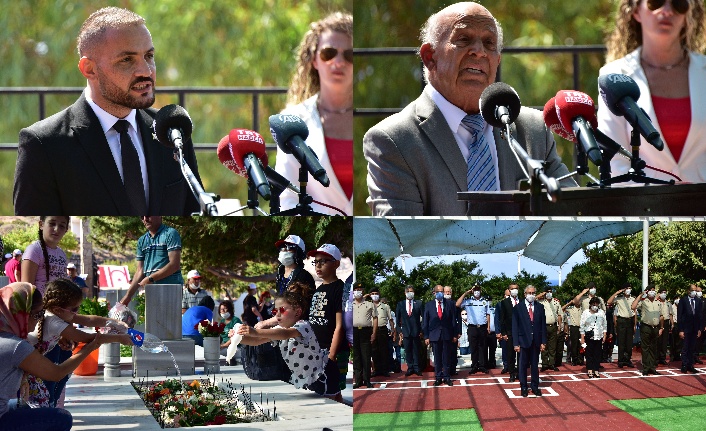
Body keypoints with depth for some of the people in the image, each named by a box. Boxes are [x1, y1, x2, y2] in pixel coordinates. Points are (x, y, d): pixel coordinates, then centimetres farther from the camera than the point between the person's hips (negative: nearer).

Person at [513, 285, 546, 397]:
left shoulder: (540, 308, 6)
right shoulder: (518, 308, -2)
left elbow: (543, 325, 6)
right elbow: (515, 327, -3)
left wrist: (543, 342, 0)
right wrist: (516, 343, -9)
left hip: (536, 341, 2)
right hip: (524, 341, -2)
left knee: (535, 365, 8)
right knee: (523, 365, 5)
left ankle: (535, 387, 16)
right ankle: (523, 387, 13)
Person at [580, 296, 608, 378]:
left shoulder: (601, 313, 8)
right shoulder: (585, 313, -1)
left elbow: (605, 325, 13)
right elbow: (582, 326, -1)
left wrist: (604, 336, 6)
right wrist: (582, 338, -5)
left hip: (599, 337, 2)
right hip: (589, 337, -2)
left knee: (597, 354, 3)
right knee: (589, 354, 0)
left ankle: (596, 371, 10)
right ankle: (590, 371, 6)